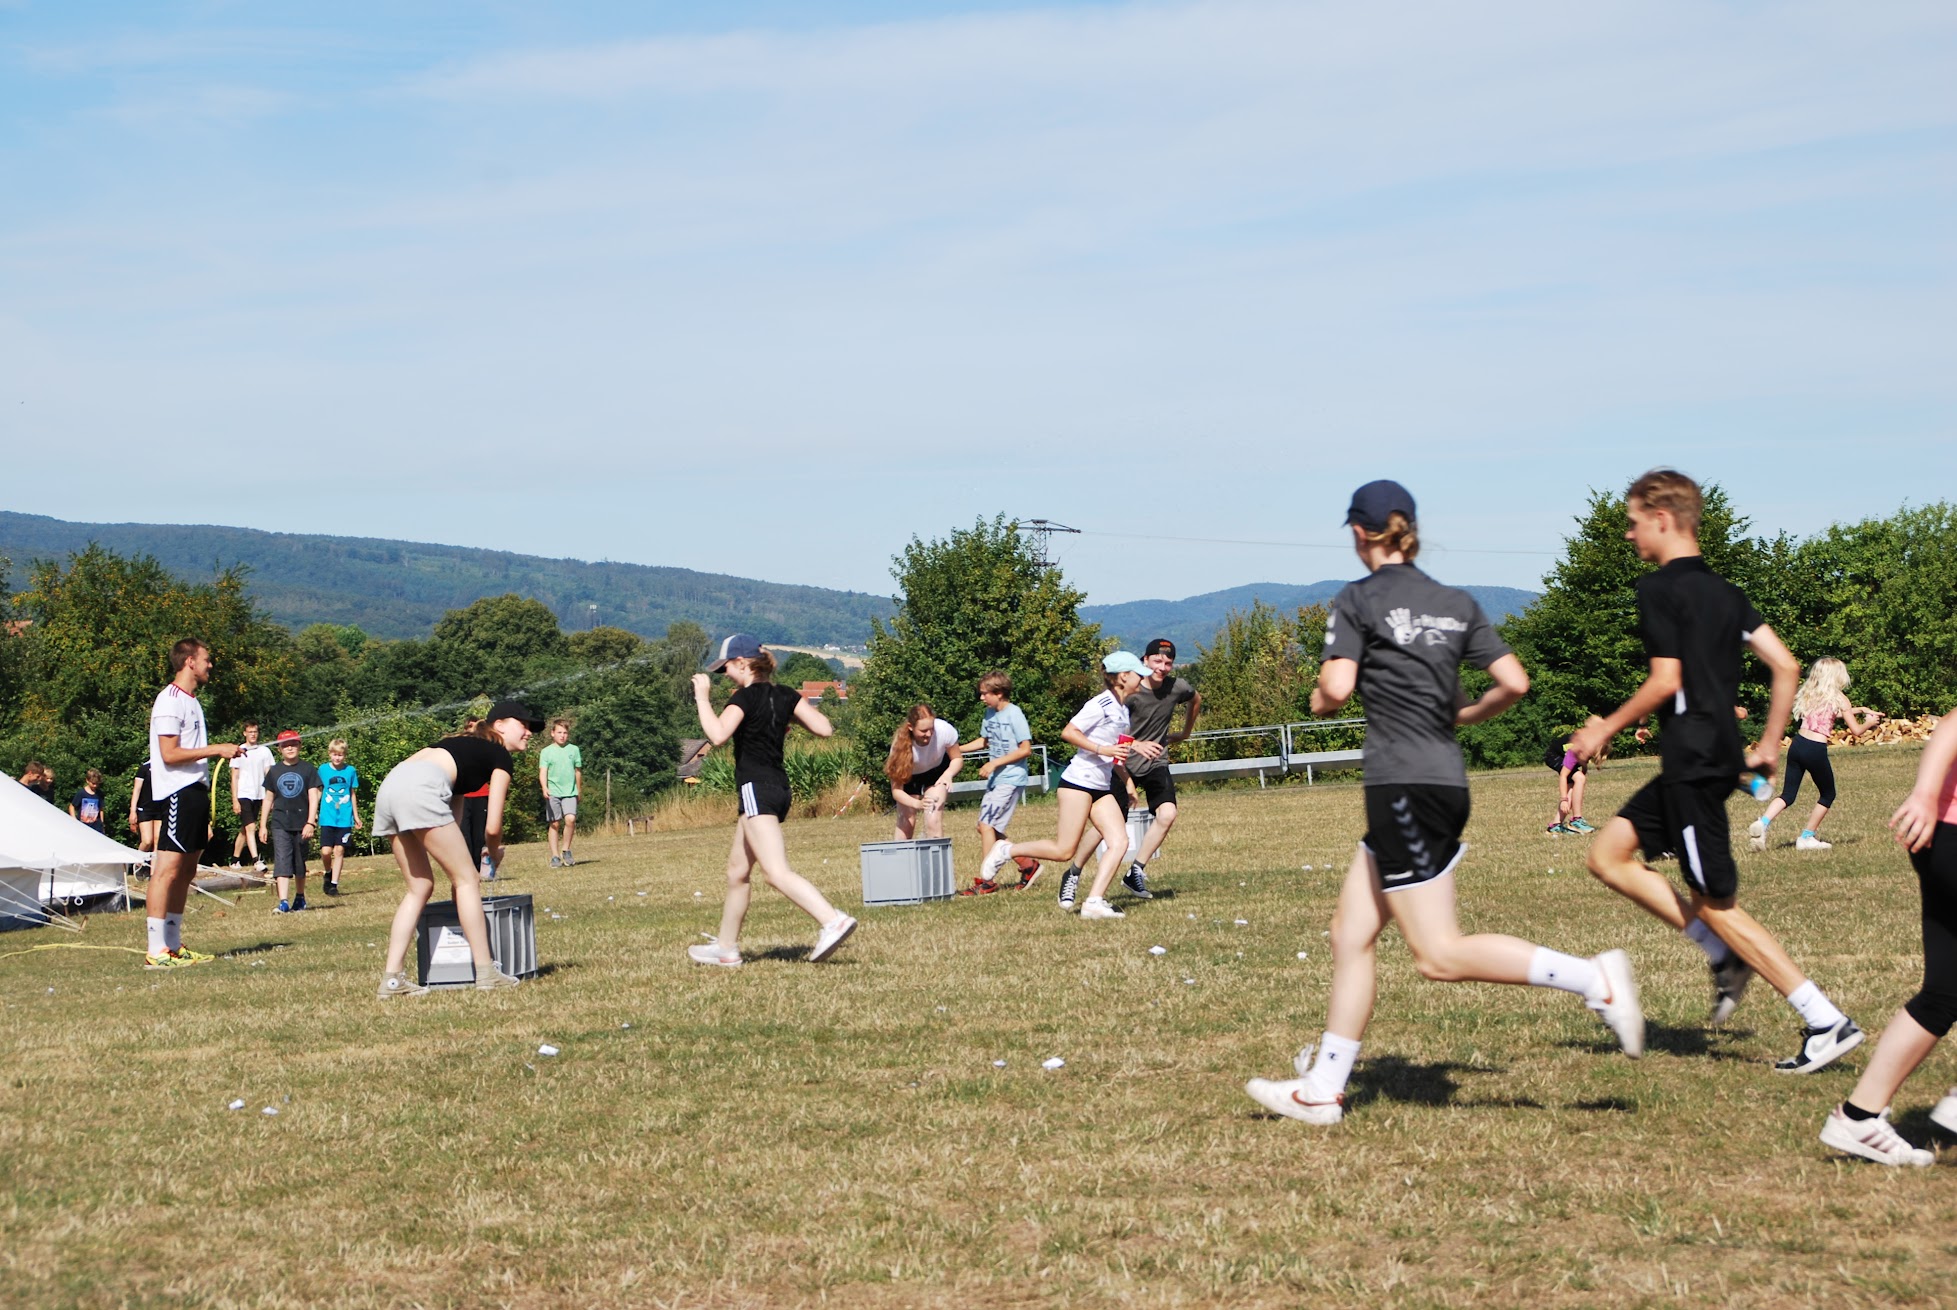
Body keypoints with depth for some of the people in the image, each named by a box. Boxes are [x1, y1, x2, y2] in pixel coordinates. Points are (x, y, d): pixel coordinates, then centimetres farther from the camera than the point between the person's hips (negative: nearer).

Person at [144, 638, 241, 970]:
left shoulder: (191, 701, 20)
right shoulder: (170, 700, -10)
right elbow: (169, 754, -17)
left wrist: (223, 751, 15)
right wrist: (215, 749, -16)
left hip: (196, 791, 11)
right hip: (178, 792, -11)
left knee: (186, 871, 11)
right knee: (167, 869, -13)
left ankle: (174, 945, 16)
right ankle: (156, 951, -15)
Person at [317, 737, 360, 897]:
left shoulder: (350, 770, 3)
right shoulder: (323, 770, 1)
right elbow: (318, 792, 10)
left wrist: (356, 816, 15)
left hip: (345, 818, 1)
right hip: (327, 818, 0)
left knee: (339, 850, 0)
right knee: (326, 851, -8)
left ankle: (334, 884, 7)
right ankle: (327, 873, 20)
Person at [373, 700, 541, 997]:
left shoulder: (466, 747, 36)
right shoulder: (501, 757, 13)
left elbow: (452, 818, 33)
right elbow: (493, 827, 7)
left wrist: (458, 858, 30)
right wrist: (495, 853, 28)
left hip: (389, 787, 8)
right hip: (420, 788, -8)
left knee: (420, 887, 16)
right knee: (467, 879, 2)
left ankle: (392, 977, 9)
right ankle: (486, 972, 0)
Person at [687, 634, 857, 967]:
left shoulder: (746, 696, -10)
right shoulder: (785, 695, 10)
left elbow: (718, 735, -25)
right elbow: (824, 728, 4)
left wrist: (702, 696, -14)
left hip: (757, 788, -9)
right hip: (779, 787, 9)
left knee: (777, 872, -19)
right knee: (737, 871, 18)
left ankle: (833, 921, -34)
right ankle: (726, 947, 25)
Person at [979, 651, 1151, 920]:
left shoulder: (1123, 709, 14)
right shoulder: (1101, 704, -13)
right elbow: (1068, 733, -17)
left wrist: (1126, 782, 22)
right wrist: (1102, 749, -22)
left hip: (1102, 787, 9)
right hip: (1078, 782, -9)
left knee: (1119, 842, -8)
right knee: (1064, 851, -8)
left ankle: (1094, 902, -13)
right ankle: (1006, 850, 9)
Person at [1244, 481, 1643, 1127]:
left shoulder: (1358, 600, -5)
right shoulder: (1458, 604, 12)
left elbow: (1336, 689, -15)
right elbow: (1514, 683, 7)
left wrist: (1319, 698, 7)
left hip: (1404, 785, -8)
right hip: (1444, 779, 8)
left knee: (1440, 956, -7)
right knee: (1351, 935, 12)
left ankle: (1594, 979, -17)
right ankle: (1322, 1088, 14)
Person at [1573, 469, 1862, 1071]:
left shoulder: (1659, 588, -11)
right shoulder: (1724, 591, 14)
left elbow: (1665, 682, -17)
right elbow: (1786, 665, 11)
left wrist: (1606, 729, -5)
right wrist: (1769, 745, 18)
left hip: (1695, 760, -9)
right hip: (1714, 756, 9)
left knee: (1716, 904, -3)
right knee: (1608, 854, 15)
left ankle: (1827, 1022, -2)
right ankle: (1726, 958, 12)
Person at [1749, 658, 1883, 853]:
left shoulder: (1809, 694, 13)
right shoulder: (1838, 698, -4)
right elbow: (1857, 731, -3)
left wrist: (1858, 709, 34)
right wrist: (1869, 722, 18)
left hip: (1797, 744, 6)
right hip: (1816, 750, -5)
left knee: (1788, 794, 10)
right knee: (1828, 795, 17)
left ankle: (1762, 823, -15)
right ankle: (1806, 838, 18)